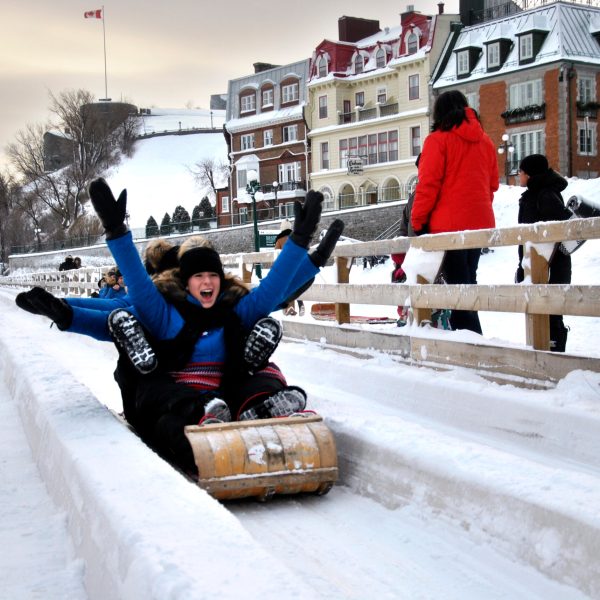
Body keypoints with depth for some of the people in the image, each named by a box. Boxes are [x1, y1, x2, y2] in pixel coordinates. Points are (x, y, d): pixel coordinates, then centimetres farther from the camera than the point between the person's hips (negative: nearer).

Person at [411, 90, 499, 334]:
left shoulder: (438, 139, -5)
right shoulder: (485, 141, 14)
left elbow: (428, 184, -11)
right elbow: (493, 184, 17)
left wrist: (418, 221, -5)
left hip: (449, 223, -6)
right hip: (480, 222, 6)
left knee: (457, 282, -6)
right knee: (468, 280, 16)